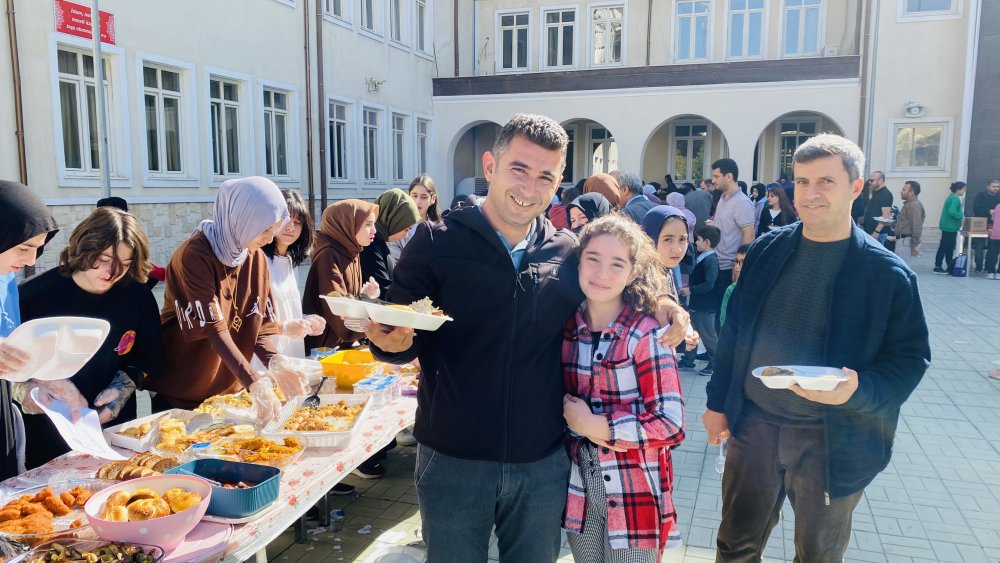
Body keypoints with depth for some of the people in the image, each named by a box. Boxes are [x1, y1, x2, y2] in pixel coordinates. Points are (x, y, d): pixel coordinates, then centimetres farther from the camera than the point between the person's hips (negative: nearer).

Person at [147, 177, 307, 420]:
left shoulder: (257, 258, 0)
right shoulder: (195, 255, -19)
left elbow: (260, 325, -1)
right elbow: (213, 329, -26)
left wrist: (275, 366, -20)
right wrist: (254, 382, -35)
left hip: (230, 391, 6)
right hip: (179, 394, -6)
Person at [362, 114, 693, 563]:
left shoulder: (569, 251, 0)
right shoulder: (437, 243, -8)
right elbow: (400, 336, -5)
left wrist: (657, 300, -6)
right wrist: (391, 340, -28)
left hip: (543, 463, 3)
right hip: (453, 461, -2)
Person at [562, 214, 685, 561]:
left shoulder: (646, 335, -15)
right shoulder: (566, 328, -1)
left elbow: (671, 424, -18)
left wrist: (596, 426, -19)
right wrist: (573, 420, -8)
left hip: (635, 494, -4)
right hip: (579, 488, 4)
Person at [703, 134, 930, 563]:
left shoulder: (888, 273, -10)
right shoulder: (766, 251, 0)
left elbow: (911, 357, -7)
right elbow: (734, 331, 6)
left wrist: (860, 390, -27)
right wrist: (718, 402, 7)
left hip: (832, 442, -2)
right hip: (754, 425, 3)